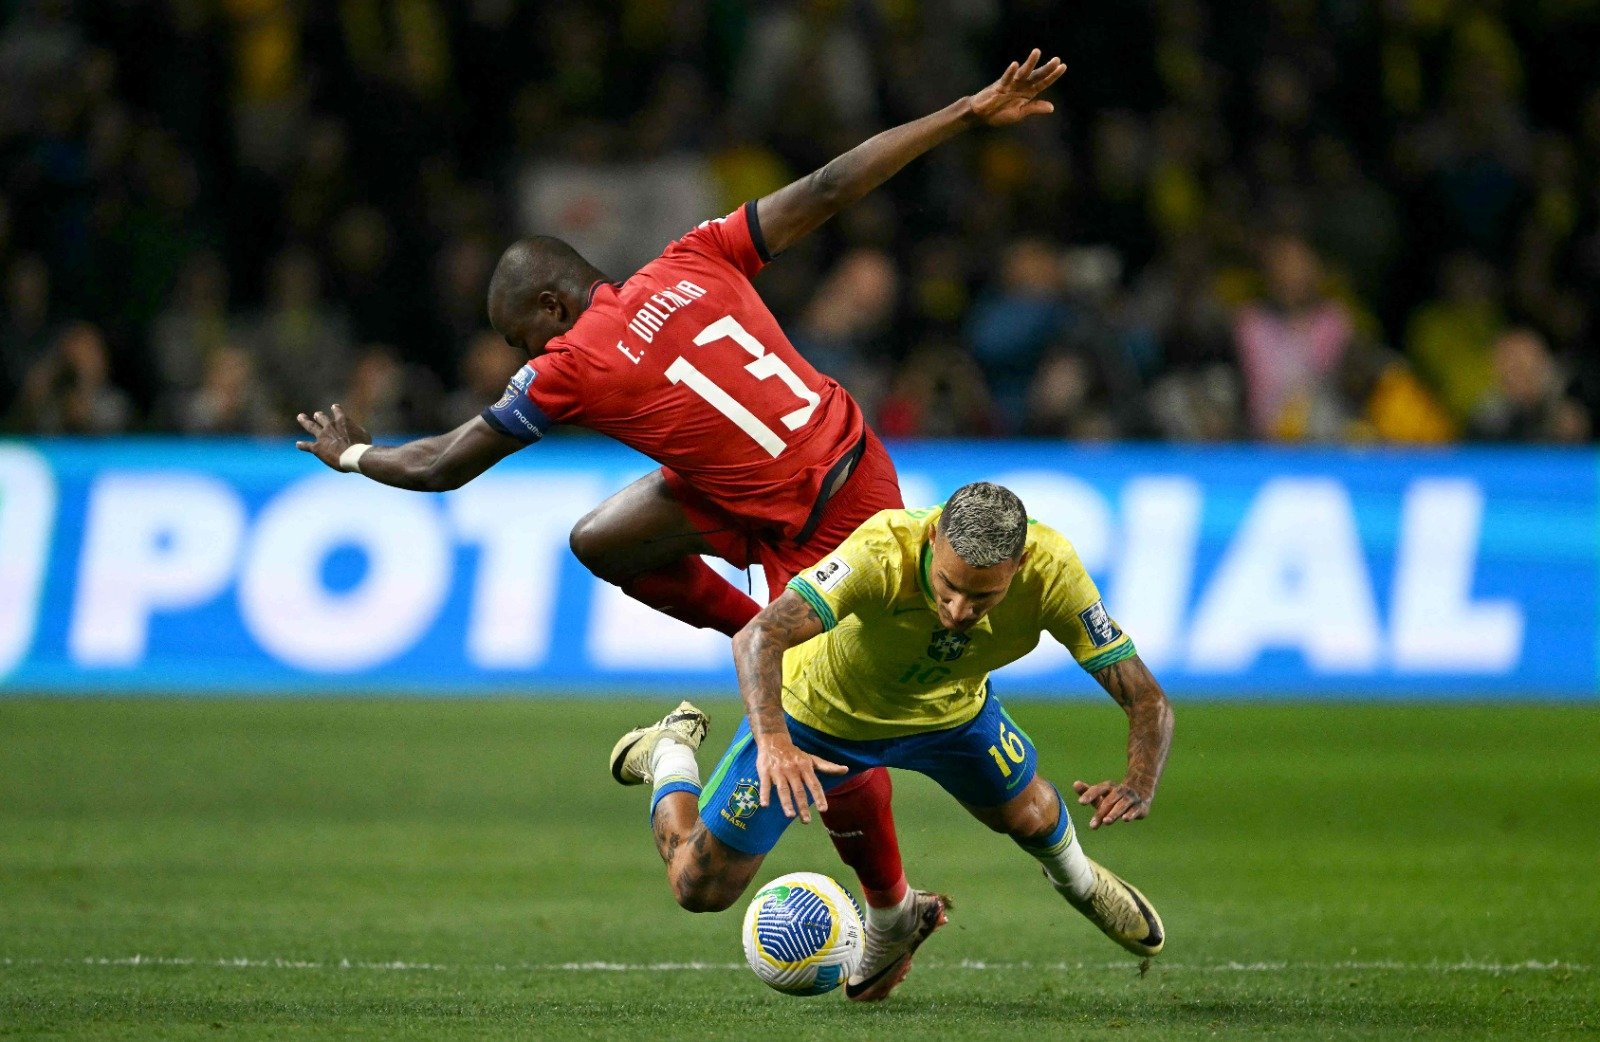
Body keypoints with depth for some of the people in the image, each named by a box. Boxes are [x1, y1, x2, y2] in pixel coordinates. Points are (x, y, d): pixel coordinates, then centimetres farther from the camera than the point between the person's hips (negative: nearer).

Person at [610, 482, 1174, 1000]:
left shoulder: (1052, 571, -34)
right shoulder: (886, 550, -43)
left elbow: (1147, 702, -31)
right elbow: (757, 636, -53)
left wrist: (1138, 786, -52)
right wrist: (772, 742, -70)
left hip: (951, 706, 3)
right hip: (818, 709, -3)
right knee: (699, 888, 0)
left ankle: (1079, 882, 53)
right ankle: (670, 752, 31)